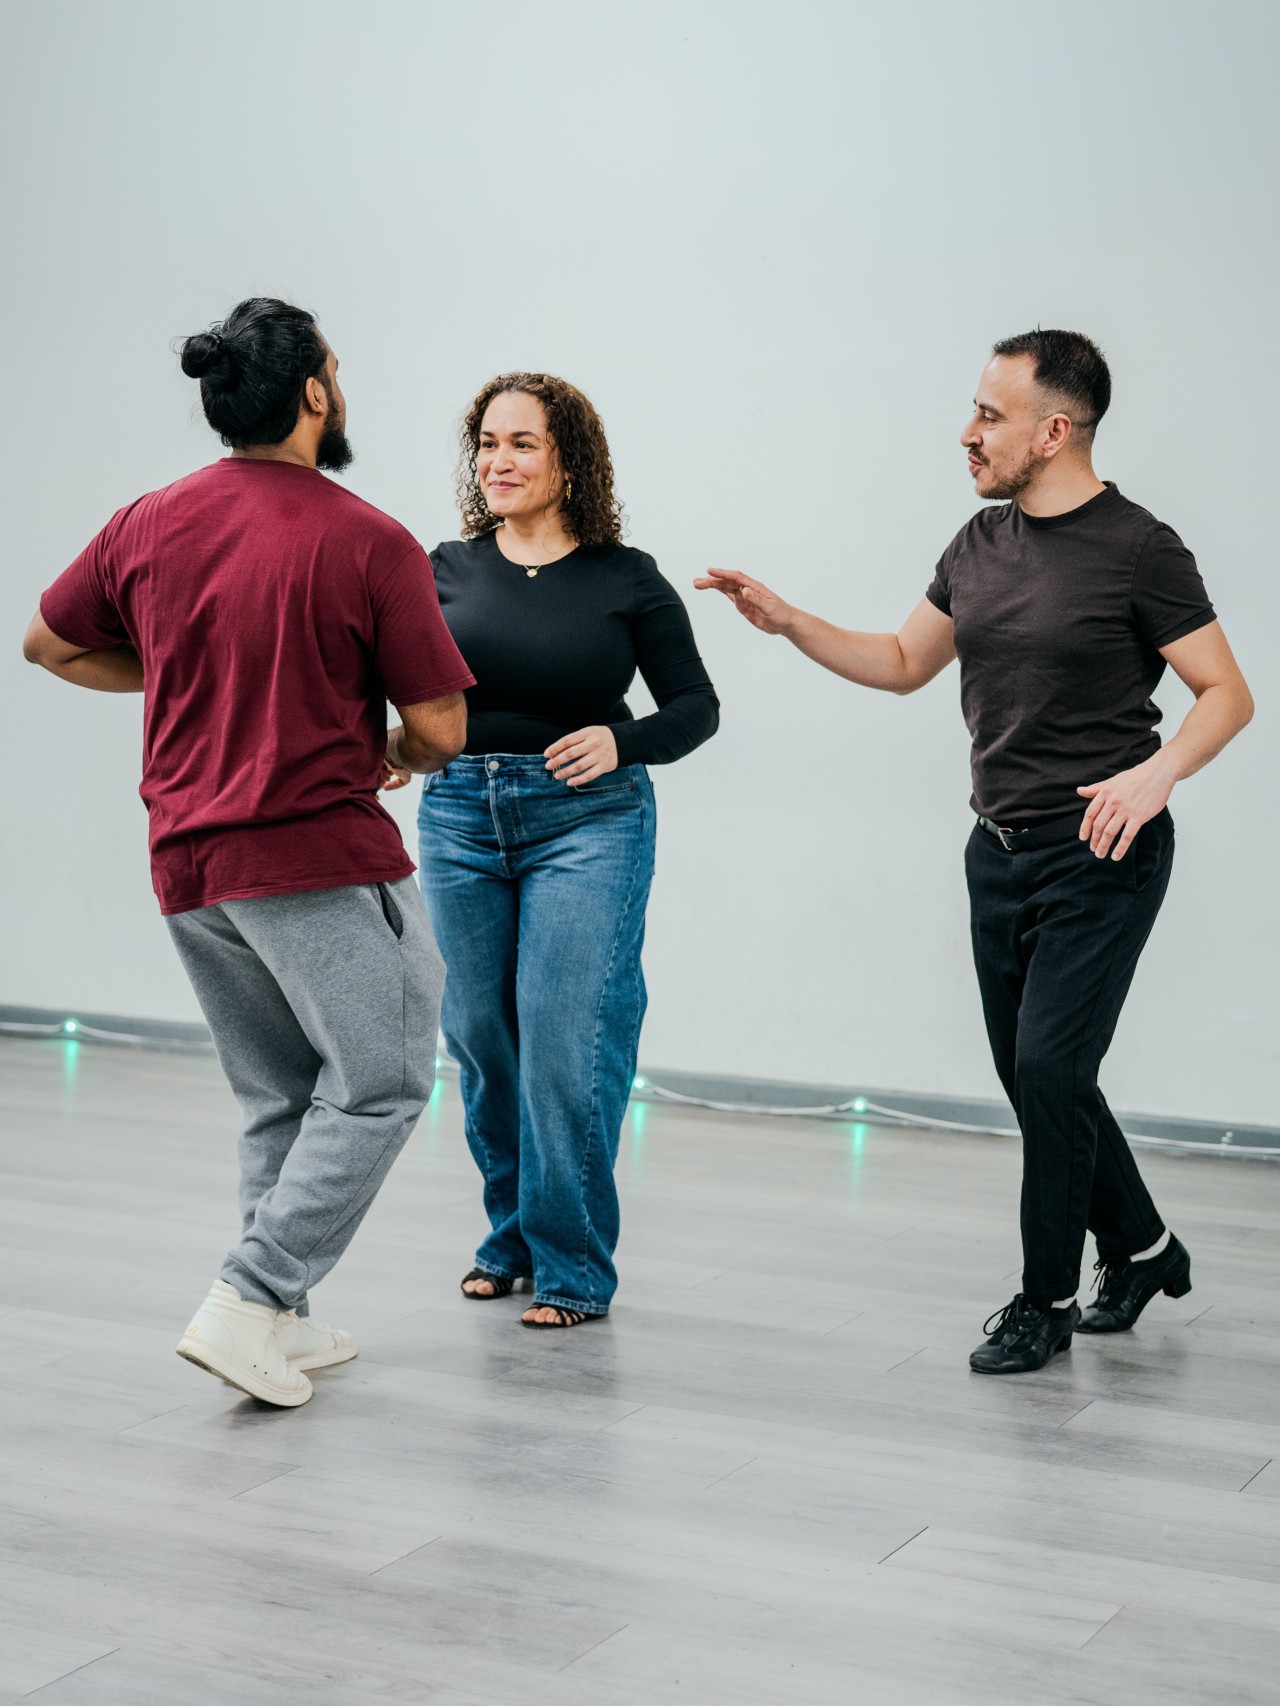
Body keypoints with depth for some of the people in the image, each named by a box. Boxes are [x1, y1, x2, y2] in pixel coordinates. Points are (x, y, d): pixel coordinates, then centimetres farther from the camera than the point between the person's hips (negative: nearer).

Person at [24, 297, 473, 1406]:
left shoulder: (149, 525, 4)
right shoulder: (371, 543, -11)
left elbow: (51, 644, 18)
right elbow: (440, 729, -8)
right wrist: (388, 754, 14)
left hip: (188, 866, 7)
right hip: (321, 856, -6)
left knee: (279, 1098, 18)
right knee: (379, 1085, 3)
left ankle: (283, 1322, 18)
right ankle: (249, 1301, -7)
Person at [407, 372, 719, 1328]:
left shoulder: (627, 580, 0)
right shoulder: (448, 570, 6)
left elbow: (696, 705, 4)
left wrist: (622, 741, -15)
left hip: (587, 823, -3)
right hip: (460, 813, 3)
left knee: (568, 1043, -7)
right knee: (481, 1037, 9)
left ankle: (572, 1266, 5)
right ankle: (512, 1235, 27)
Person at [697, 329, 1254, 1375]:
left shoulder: (1137, 549, -10)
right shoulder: (980, 544, 10)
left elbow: (1227, 693, -9)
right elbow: (904, 663, 20)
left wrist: (1159, 769, -27)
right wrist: (788, 622, 9)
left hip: (1098, 854, -7)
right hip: (1000, 849, 7)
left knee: (1049, 1066, -11)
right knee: (1033, 1073, 11)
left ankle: (1046, 1300, 4)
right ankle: (1142, 1249, 30)